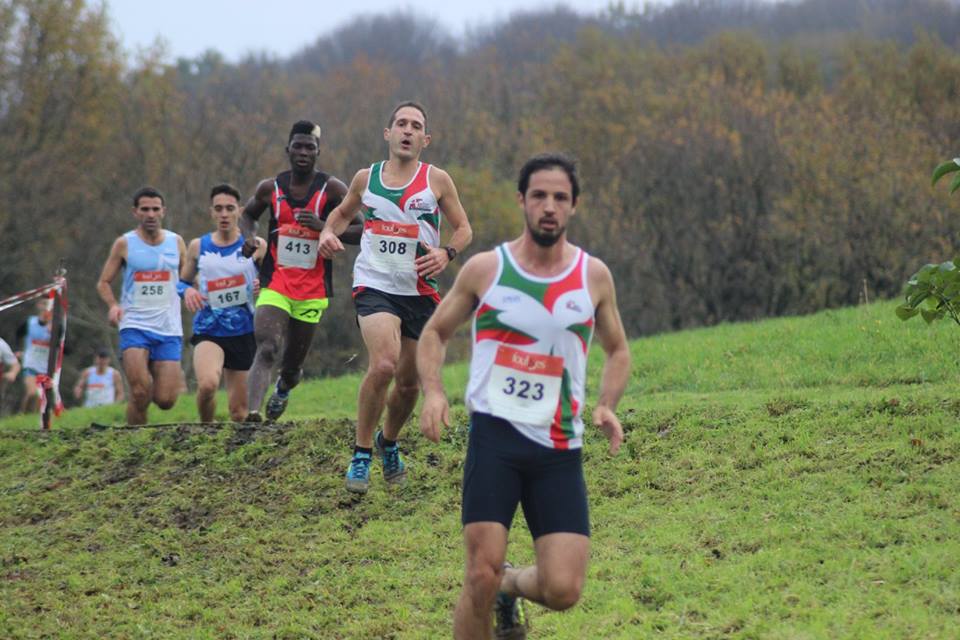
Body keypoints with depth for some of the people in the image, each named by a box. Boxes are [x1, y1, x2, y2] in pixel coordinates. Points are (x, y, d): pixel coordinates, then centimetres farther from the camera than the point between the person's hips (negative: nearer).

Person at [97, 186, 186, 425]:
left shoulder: (176, 242, 9)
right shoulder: (124, 244, 3)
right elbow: (104, 283, 8)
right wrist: (113, 305, -12)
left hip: (169, 329, 2)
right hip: (134, 326, -2)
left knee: (165, 400, -5)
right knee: (140, 392, -20)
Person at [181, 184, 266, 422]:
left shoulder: (256, 246, 2)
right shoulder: (198, 246, 6)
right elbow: (183, 281, 18)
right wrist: (187, 290, -6)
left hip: (244, 333, 0)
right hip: (208, 331, 0)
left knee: (239, 413, 4)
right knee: (207, 384, -30)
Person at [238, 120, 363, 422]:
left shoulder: (332, 189, -4)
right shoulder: (271, 188, 3)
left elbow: (360, 231, -5)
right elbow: (247, 214, 23)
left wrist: (323, 226, -20)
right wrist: (249, 237, 1)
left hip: (312, 290, 0)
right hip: (275, 283, 0)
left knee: (292, 365, 12)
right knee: (266, 350, -23)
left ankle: (283, 387, 48)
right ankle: (252, 411, -37)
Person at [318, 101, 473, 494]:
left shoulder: (436, 180, 1)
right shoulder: (366, 179, 5)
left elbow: (463, 229, 9)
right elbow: (343, 212, 23)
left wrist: (446, 254, -12)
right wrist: (328, 233, 1)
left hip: (420, 291, 2)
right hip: (374, 285, -2)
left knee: (409, 383, 10)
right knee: (383, 364, -26)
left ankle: (389, 442, 41)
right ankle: (361, 454, -12)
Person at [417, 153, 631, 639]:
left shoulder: (594, 276, 7)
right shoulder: (485, 269, 2)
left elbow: (617, 351, 20)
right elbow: (434, 333, 13)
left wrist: (606, 405, 1)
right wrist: (433, 392, -5)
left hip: (560, 449, 2)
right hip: (495, 435, -2)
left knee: (562, 591, -6)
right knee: (482, 575, -14)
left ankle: (510, 586, 30)